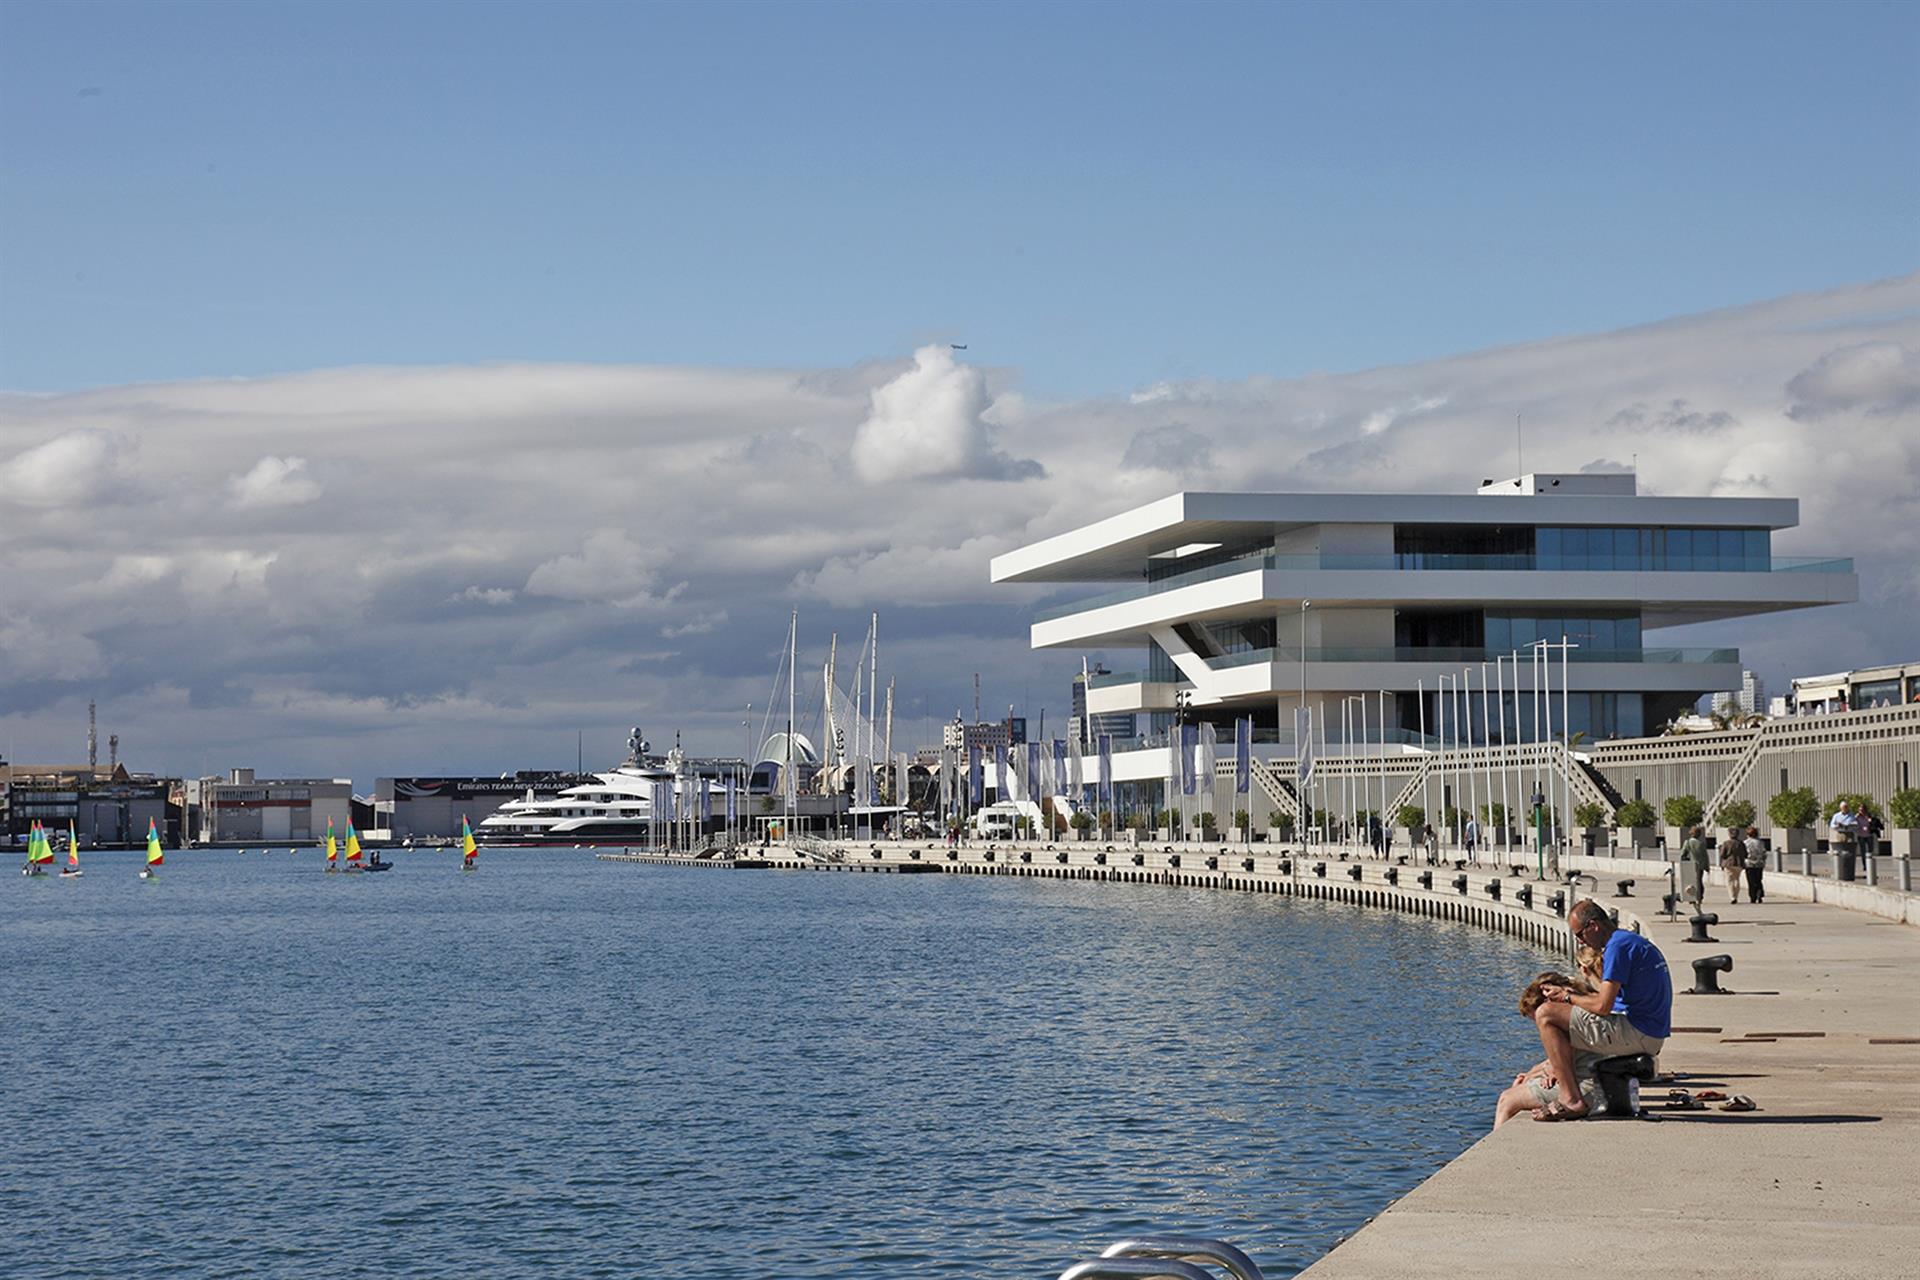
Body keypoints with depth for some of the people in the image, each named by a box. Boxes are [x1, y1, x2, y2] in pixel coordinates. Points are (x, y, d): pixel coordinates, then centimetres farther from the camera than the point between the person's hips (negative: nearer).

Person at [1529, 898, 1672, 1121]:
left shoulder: (1618, 946, -14)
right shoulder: (1634, 941, 19)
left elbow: (1603, 1006, -18)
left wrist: (1567, 998, -2)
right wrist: (1577, 995, 13)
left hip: (1635, 1033, -11)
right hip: (1652, 1038, 11)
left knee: (1546, 1014, -12)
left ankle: (1571, 1100, -15)